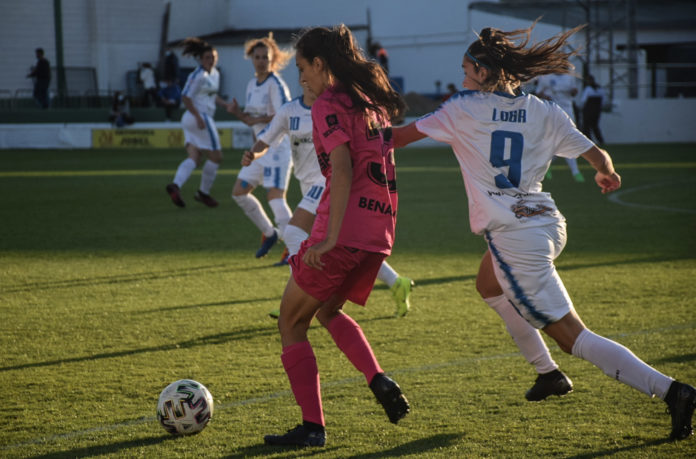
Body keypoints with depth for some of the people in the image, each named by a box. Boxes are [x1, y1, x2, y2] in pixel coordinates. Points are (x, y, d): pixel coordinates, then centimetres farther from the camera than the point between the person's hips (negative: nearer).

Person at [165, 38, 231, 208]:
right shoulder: (198, 76, -13)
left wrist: (225, 105, 11)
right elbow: (186, 98, -18)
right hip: (199, 117, -9)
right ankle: (203, 193, 9)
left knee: (194, 158, 0)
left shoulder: (215, 74, 15)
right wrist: (198, 117, -25)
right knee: (216, 157, 0)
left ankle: (176, 185, -18)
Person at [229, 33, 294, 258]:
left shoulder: (275, 84, -14)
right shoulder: (252, 84, 12)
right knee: (239, 192, 12)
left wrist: (258, 119, -21)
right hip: (261, 148, 9)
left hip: (278, 147, -9)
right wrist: (238, 113, -2)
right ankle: (269, 233, 26)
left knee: (275, 196, -16)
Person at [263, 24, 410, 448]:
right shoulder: (373, 100, 17)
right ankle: (378, 378, 5)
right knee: (327, 310, 27)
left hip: (344, 230, -8)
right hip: (379, 231, 8)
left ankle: (313, 426, 1)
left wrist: (330, 237, -22)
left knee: (291, 321, 5)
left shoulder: (329, 104, -8)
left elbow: (342, 169, -20)